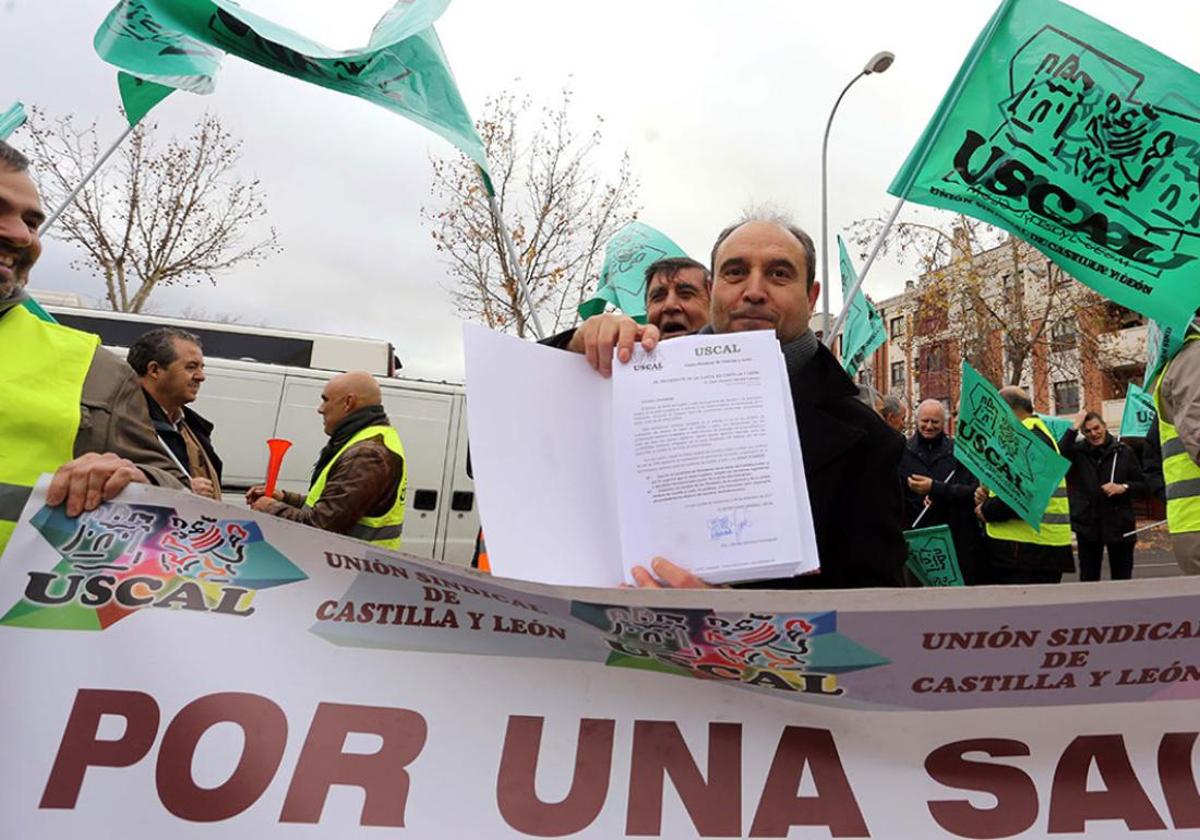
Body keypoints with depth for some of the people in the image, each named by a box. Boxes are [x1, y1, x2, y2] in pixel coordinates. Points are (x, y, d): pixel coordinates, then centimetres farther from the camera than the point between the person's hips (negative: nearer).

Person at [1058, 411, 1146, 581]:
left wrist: (1123, 487, -15)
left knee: (1122, 577, 8)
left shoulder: (1123, 451, 3)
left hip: (1119, 524, 1)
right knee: (1088, 576, 9)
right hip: (1087, 524, 0)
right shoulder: (1077, 451, 0)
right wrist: (1073, 428, -19)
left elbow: (1143, 486, 6)